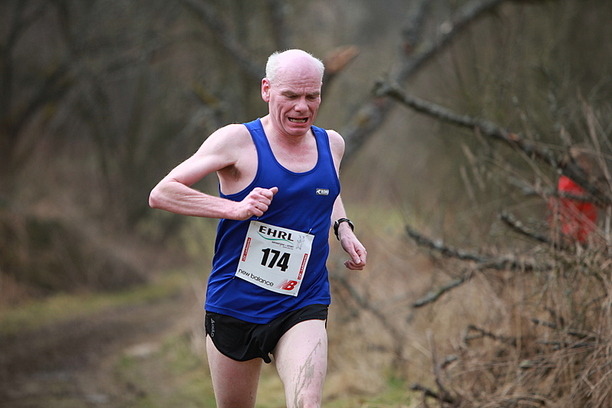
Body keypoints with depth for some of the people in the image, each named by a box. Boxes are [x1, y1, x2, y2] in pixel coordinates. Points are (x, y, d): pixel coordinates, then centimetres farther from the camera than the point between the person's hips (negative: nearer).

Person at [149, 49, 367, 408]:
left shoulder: (332, 144, 6)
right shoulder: (238, 141, -10)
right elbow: (161, 194, -14)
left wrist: (344, 229, 10)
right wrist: (235, 208, -24)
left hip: (303, 310, 2)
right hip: (235, 307, -2)